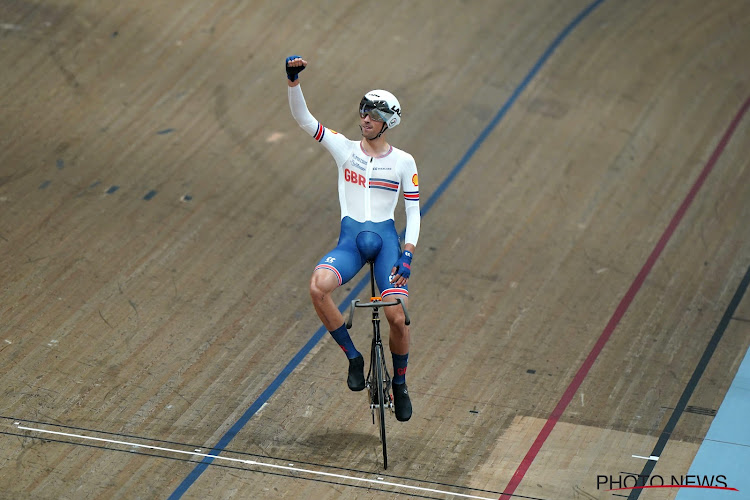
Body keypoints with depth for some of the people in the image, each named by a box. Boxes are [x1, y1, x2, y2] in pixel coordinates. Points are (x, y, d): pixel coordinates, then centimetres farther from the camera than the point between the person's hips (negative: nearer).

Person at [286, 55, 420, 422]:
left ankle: (400, 384, 14)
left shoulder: (403, 162, 4)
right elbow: (302, 118, -3)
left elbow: (413, 211, 4)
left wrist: (408, 253, -9)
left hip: (386, 240, -1)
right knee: (317, 287, -30)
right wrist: (293, 80, -19)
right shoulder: (344, 148, 6)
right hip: (349, 239, 1)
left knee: (397, 318, -16)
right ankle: (353, 358, -11)